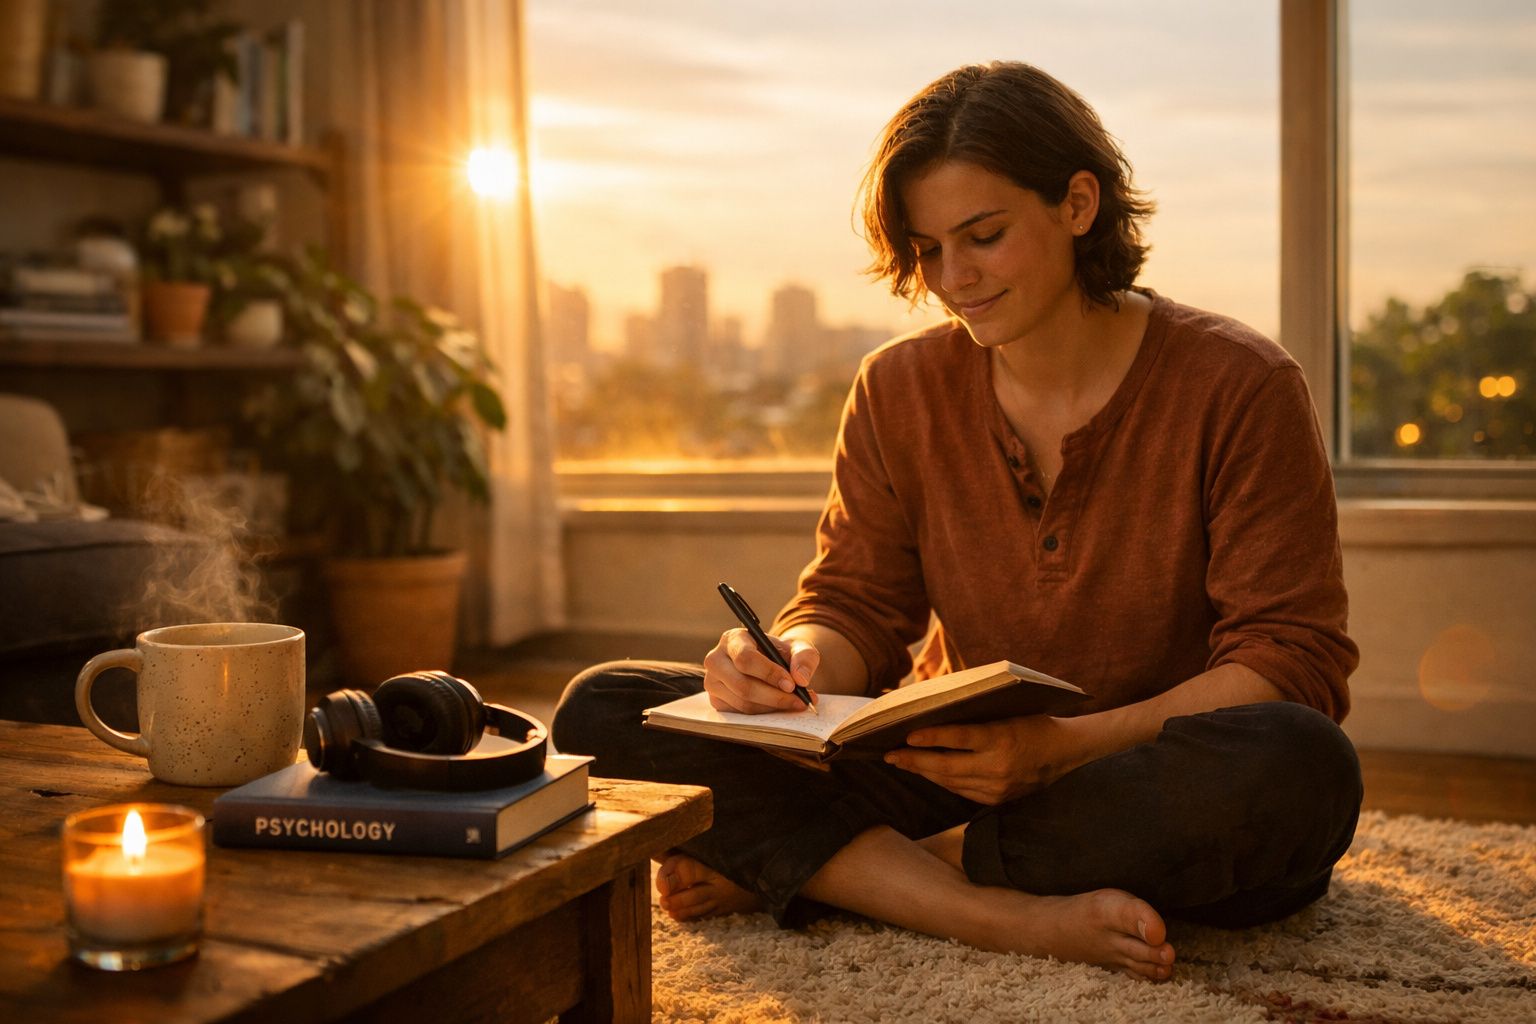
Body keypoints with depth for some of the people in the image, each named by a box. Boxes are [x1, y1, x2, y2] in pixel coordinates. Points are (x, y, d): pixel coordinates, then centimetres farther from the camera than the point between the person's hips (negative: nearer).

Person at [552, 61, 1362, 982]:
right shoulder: (900, 389, 3)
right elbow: (856, 606, 4)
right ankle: (1006, 915, -27)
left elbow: (1292, 656, -13)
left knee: (1302, 768, -39)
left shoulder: (1238, 386, -9)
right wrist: (799, 664, -22)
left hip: (1160, 786, -2)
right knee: (604, 713, -12)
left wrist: (1060, 748, -27)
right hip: (955, 768, 3)